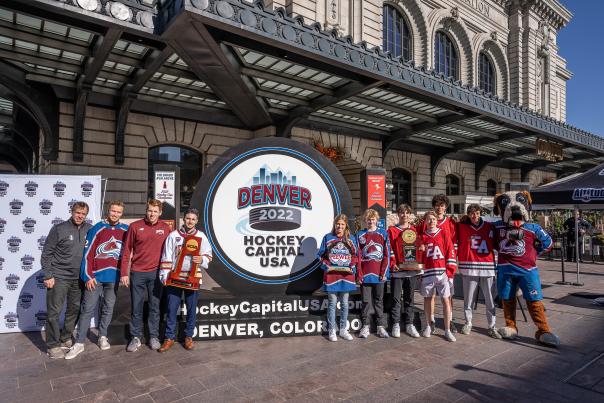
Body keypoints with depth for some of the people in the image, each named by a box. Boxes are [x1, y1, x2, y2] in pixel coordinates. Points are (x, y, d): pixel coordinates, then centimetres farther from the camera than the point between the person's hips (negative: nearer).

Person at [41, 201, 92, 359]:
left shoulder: (89, 229, 1)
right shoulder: (59, 229, -8)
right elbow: (46, 254, -6)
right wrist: (48, 276, -10)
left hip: (79, 278, 4)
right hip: (59, 277, -4)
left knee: (75, 309, 12)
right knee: (54, 311, 0)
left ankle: (66, 338, 29)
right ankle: (53, 345, 13)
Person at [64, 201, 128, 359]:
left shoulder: (125, 230, 2)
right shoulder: (97, 229, -5)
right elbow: (87, 253, -6)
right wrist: (88, 276, -9)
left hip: (113, 277, 2)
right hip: (96, 277, -2)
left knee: (108, 309, 12)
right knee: (87, 309, 2)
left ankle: (103, 337, 27)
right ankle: (79, 343, 11)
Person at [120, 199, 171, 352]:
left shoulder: (165, 228, 1)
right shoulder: (135, 226, -3)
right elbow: (126, 251, 1)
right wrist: (124, 273, -2)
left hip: (156, 273, 1)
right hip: (137, 273, -1)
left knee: (155, 306, 9)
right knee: (136, 307, 9)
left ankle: (154, 337, 21)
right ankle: (135, 337, 22)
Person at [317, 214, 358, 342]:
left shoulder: (351, 239, 6)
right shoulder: (327, 237, 2)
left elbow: (355, 255, 8)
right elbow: (321, 255, 4)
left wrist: (352, 267, -7)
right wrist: (327, 266, -10)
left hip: (346, 275, 2)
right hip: (331, 274, -2)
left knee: (344, 304, 9)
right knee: (332, 303, 4)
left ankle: (343, 330, 22)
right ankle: (332, 331, 14)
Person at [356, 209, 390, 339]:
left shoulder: (383, 234, 5)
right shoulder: (360, 235, 6)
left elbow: (387, 254, 1)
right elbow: (358, 255, 3)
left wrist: (384, 272, -5)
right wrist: (359, 273, -5)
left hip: (379, 274, 0)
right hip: (365, 274, 0)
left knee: (379, 301, 8)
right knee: (366, 301, 5)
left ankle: (381, 327, 16)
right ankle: (365, 326, 14)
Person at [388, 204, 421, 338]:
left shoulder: (414, 230, 10)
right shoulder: (391, 230, 1)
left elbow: (418, 248, 11)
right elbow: (389, 250, -3)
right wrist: (393, 264, -12)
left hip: (412, 270, 3)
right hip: (397, 270, -3)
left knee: (409, 299, 11)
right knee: (396, 299, 2)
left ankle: (409, 325, 19)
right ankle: (396, 325, 11)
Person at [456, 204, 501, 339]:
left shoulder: (489, 226, 7)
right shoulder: (462, 227, 3)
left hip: (487, 267, 1)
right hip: (469, 266, -1)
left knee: (490, 299, 6)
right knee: (468, 298, 6)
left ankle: (492, 327, 17)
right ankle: (468, 323, 22)